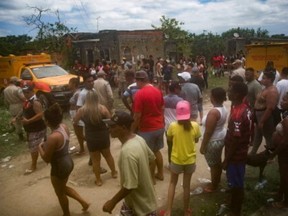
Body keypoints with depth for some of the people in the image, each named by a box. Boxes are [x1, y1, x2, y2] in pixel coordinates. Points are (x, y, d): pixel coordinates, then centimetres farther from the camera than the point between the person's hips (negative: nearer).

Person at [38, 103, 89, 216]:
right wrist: (46, 145, 8)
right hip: (68, 162, 8)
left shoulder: (53, 137, -33)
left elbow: (46, 159, -21)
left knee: (60, 193, 19)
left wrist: (40, 147, -5)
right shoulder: (64, 126, -8)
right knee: (63, 188, 31)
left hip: (59, 167, -8)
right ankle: (84, 202, 34)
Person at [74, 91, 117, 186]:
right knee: (108, 155, 24)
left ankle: (98, 180, 23)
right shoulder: (102, 108, -11)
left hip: (91, 139, -1)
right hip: (104, 137, 1)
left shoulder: (82, 110, -9)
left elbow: (75, 121, 6)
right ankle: (114, 172, 39)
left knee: (95, 159, 13)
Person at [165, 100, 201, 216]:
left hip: (176, 160, 0)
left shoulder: (173, 126, -18)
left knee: (172, 183, 20)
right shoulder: (195, 126, -15)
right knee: (186, 186, 16)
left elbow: (169, 139, 0)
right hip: (190, 160, 1)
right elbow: (196, 140, 1)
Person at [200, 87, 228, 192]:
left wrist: (203, 146, -17)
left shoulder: (213, 112, -30)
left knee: (213, 165, 9)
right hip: (221, 138, 9)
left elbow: (208, 132, -26)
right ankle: (217, 180, 45)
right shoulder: (223, 109, -2)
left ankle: (213, 186, 27)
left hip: (213, 141, -9)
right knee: (218, 161, 25)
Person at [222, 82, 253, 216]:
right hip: (242, 152, 9)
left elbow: (235, 140, -25)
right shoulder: (246, 109, -1)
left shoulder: (237, 114, -30)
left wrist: (226, 160, -17)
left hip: (235, 155, -9)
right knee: (237, 183, 25)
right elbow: (248, 131, 10)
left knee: (236, 184, 8)